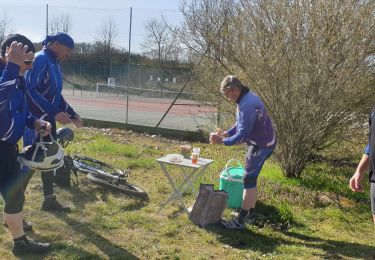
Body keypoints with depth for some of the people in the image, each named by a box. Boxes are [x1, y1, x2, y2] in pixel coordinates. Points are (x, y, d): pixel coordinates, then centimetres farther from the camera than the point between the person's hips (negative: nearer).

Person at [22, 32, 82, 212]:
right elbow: (30, 90, -23)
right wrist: (55, 113, -27)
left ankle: (49, 200, 28)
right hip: (35, 121, -9)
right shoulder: (40, 59, -15)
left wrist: (72, 114, 17)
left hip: (48, 120, 9)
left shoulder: (55, 63, 13)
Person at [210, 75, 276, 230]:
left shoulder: (247, 105, -26)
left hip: (261, 144, -10)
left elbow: (242, 135, -26)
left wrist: (222, 141, -18)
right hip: (260, 142, 10)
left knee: (249, 180, -6)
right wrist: (225, 133, 3)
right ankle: (251, 213, 30)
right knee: (251, 179, 17)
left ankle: (240, 221, 0)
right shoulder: (247, 98, 8)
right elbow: (240, 125, 16)